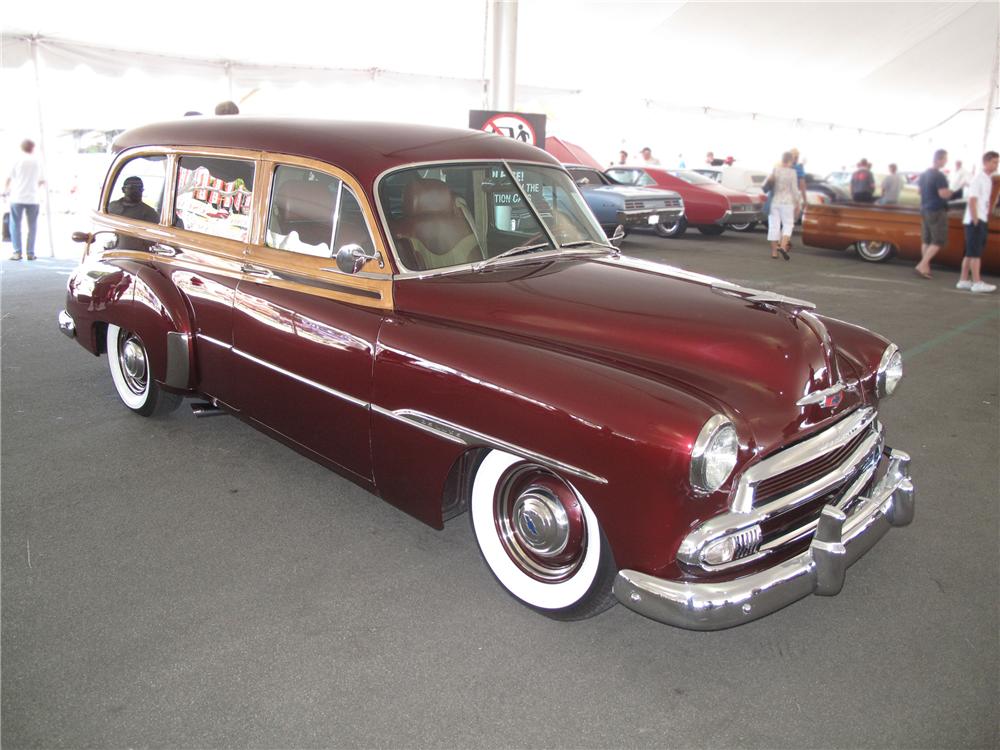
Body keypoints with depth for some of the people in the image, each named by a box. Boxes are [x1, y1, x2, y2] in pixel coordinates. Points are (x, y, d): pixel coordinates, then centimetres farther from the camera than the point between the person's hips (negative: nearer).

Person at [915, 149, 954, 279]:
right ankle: (922, 265, -11)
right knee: (938, 241, -4)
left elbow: (920, 191, 21)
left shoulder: (924, 174, 10)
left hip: (924, 210, 9)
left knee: (926, 240, 12)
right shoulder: (939, 176, -17)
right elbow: (944, 194, -22)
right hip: (937, 212, -9)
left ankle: (926, 267, 14)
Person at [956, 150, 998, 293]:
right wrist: (975, 220, -19)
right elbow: (972, 201, -17)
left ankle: (963, 280, 14)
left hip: (981, 220, 9)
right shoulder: (978, 179, -12)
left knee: (970, 253, 10)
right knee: (975, 253, -8)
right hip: (975, 221, -9)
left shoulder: (989, 179, 15)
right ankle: (977, 283, -8)